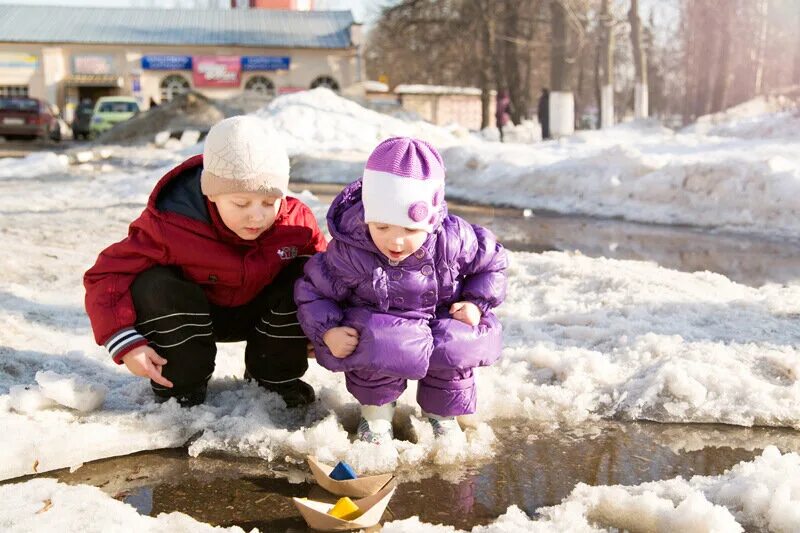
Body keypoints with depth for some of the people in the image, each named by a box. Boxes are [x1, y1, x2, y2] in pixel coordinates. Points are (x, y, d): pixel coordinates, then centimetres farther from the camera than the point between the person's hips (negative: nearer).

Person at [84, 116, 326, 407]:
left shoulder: (296, 223, -24)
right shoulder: (170, 227, -33)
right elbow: (107, 274, -28)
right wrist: (125, 341, -39)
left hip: (257, 311, 3)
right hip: (184, 313, -3)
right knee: (154, 287, -34)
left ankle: (277, 378, -1)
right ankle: (180, 386, -12)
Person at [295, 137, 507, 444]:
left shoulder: (454, 240, -17)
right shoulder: (348, 252, -22)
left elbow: (492, 263, 1)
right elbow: (314, 291, -9)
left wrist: (476, 303, -11)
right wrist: (327, 332, -23)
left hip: (440, 319, 2)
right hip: (377, 324, -2)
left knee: (457, 343, -28)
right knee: (382, 344, -35)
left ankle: (442, 410, 5)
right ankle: (376, 408, -1)